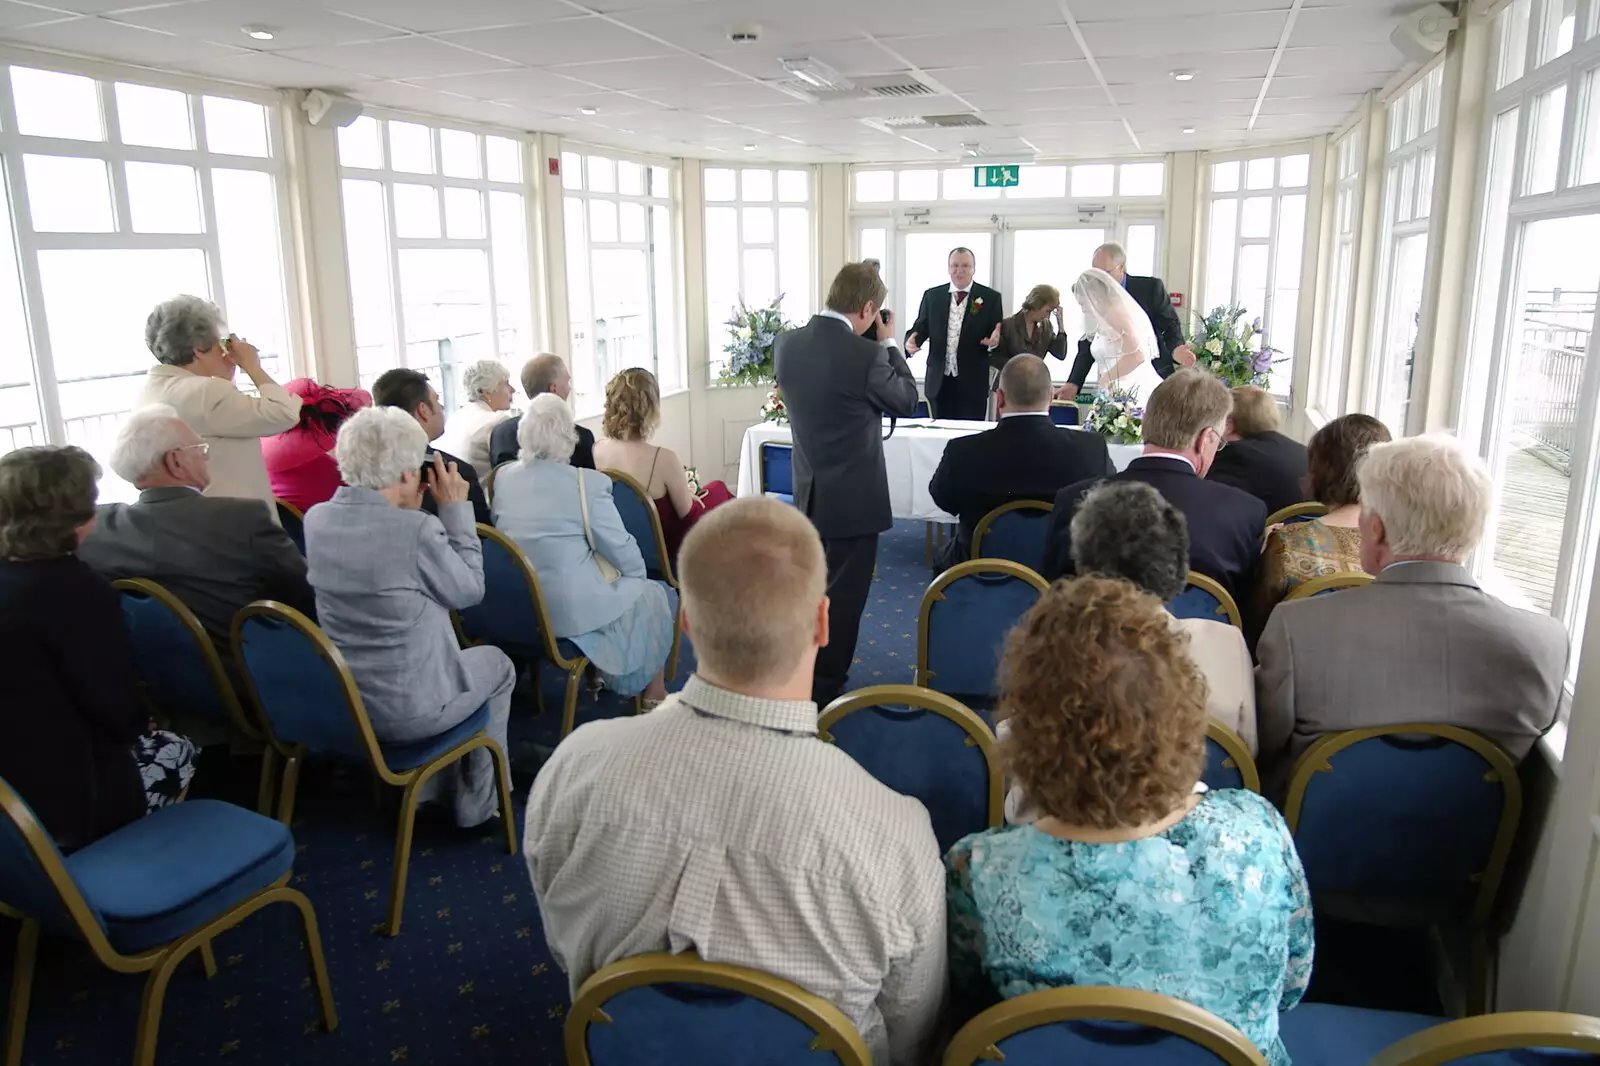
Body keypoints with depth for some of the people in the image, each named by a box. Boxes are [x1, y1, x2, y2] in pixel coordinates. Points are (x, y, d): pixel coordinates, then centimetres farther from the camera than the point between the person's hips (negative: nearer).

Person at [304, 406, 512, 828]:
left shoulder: (316, 519, -5)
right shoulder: (417, 529, -25)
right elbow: (468, 589, -9)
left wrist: (409, 514, 7)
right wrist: (455, 508, -5)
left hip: (337, 701, 7)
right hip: (405, 712, -7)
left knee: (455, 652, 34)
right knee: (497, 665, 23)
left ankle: (424, 789, 38)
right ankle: (477, 804, 30)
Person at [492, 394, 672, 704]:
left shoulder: (502, 478, -2)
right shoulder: (587, 483, -19)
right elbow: (622, 551, -13)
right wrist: (639, 572, 9)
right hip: (574, 611, -7)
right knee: (658, 596, 20)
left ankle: (597, 676, 41)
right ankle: (653, 694, 28)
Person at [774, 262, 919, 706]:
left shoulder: (785, 344, -3)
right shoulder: (865, 355, -23)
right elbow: (907, 401, -6)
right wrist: (889, 343, 2)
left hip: (808, 493, 7)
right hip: (853, 497, -7)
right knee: (842, 596, 7)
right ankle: (824, 690, 17)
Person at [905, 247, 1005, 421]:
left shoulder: (990, 297, 0)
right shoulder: (932, 295, 7)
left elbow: (999, 334, -1)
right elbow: (920, 327, 8)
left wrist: (995, 340, -25)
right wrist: (911, 341, -15)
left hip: (972, 383, -2)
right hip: (939, 381, 2)